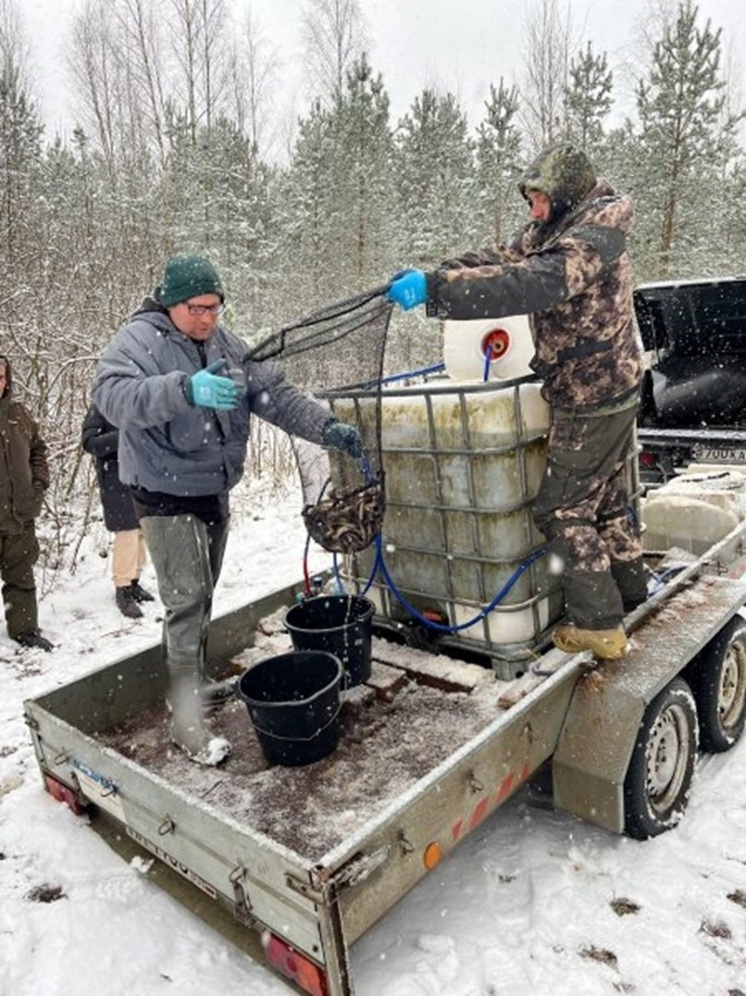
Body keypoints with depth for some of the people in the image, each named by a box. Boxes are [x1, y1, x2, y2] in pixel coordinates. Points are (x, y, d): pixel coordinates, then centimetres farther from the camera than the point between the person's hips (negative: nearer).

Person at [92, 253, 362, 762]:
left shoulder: (226, 343, 4)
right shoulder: (140, 339, -14)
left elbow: (274, 392, 1)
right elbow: (111, 393, -32)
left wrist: (326, 427, -12)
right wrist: (185, 389, -48)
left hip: (214, 491, 7)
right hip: (167, 496, -7)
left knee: (203, 595, 18)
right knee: (187, 598, -10)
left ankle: (194, 683, 37)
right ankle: (187, 719, 1)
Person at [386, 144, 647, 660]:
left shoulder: (590, 241, -22)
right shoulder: (553, 232, 9)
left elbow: (524, 286, -37)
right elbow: (499, 261, 2)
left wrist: (434, 287, -40)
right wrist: (430, 275, -14)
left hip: (591, 401, -10)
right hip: (613, 391, 10)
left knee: (564, 508, -3)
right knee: (607, 500, 19)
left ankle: (597, 624, 6)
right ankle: (631, 596, 34)